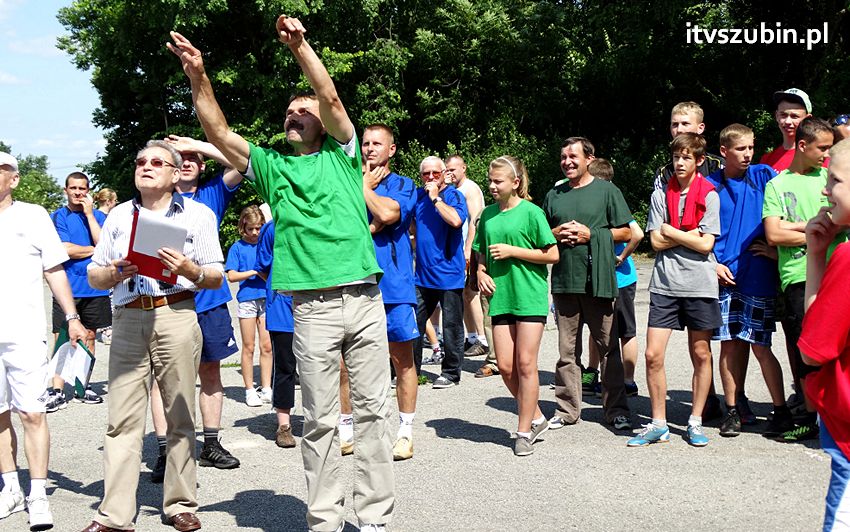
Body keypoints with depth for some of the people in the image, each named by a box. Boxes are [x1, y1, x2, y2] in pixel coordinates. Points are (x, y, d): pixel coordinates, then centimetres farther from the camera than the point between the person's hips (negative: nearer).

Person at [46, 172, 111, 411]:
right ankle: (57, 392, -2)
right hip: (67, 287, -3)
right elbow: (66, 249, -10)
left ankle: (83, 386, 19)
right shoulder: (57, 217, 1)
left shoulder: (98, 216, 7)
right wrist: (95, 250, -4)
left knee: (89, 336, 10)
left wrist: (89, 213, -9)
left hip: (94, 286, 3)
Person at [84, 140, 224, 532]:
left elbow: (217, 279, 6)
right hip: (128, 320, 2)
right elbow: (94, 277, 17)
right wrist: (115, 272, -5)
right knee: (122, 419, -3)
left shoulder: (198, 214, 10)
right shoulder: (119, 216, 18)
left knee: (180, 416, 0)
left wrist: (189, 270, -14)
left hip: (176, 317, -2)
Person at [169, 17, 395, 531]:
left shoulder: (341, 154, 12)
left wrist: (299, 44, -7)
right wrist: (199, 78, -10)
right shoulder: (271, 165, 14)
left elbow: (332, 99, -2)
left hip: (366, 299, 0)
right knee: (321, 419, 3)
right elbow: (220, 132, 2)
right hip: (313, 308, 0)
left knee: (373, 410, 4)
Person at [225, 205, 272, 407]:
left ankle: (266, 389, 12)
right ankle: (249, 390, 11)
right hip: (247, 299, -3)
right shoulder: (237, 247, 1)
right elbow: (231, 276, -5)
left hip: (267, 298, 3)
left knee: (267, 346, 4)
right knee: (249, 347, 3)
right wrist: (255, 272, -13)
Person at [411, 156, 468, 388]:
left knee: (451, 325, 3)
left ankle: (450, 373, 13)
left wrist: (436, 197, -20)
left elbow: (456, 220, -26)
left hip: (449, 272, -6)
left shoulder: (453, 195, -6)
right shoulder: (418, 195, 11)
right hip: (423, 273, 6)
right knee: (414, 322, 8)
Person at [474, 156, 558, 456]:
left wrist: (512, 251, -13)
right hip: (500, 296, 6)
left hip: (530, 296, -5)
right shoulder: (488, 214, 10)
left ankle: (524, 431, 8)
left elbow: (552, 254, -7)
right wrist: (481, 272, 1)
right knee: (505, 367, 3)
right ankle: (536, 418, 23)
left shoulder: (531, 212, -6)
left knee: (525, 364, -3)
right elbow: (482, 252, 22)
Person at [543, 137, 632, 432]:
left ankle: (616, 410, 10)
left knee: (608, 347, 2)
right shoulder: (553, 195, 15)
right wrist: (556, 234, -1)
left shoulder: (606, 190, 4)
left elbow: (625, 231, 2)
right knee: (566, 349, 6)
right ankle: (567, 410, 14)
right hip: (564, 281, 4)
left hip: (599, 279, -3)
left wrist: (590, 234, -9)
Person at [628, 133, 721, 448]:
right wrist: (691, 233, -6)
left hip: (699, 285, -1)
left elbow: (705, 245, -8)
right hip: (665, 284, 1)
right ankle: (658, 424, 9)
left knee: (701, 355, 7)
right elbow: (656, 242, -2)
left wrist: (670, 231, -4)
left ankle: (696, 422, 20)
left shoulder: (709, 196, 0)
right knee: (653, 355, -3)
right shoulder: (660, 195, 6)